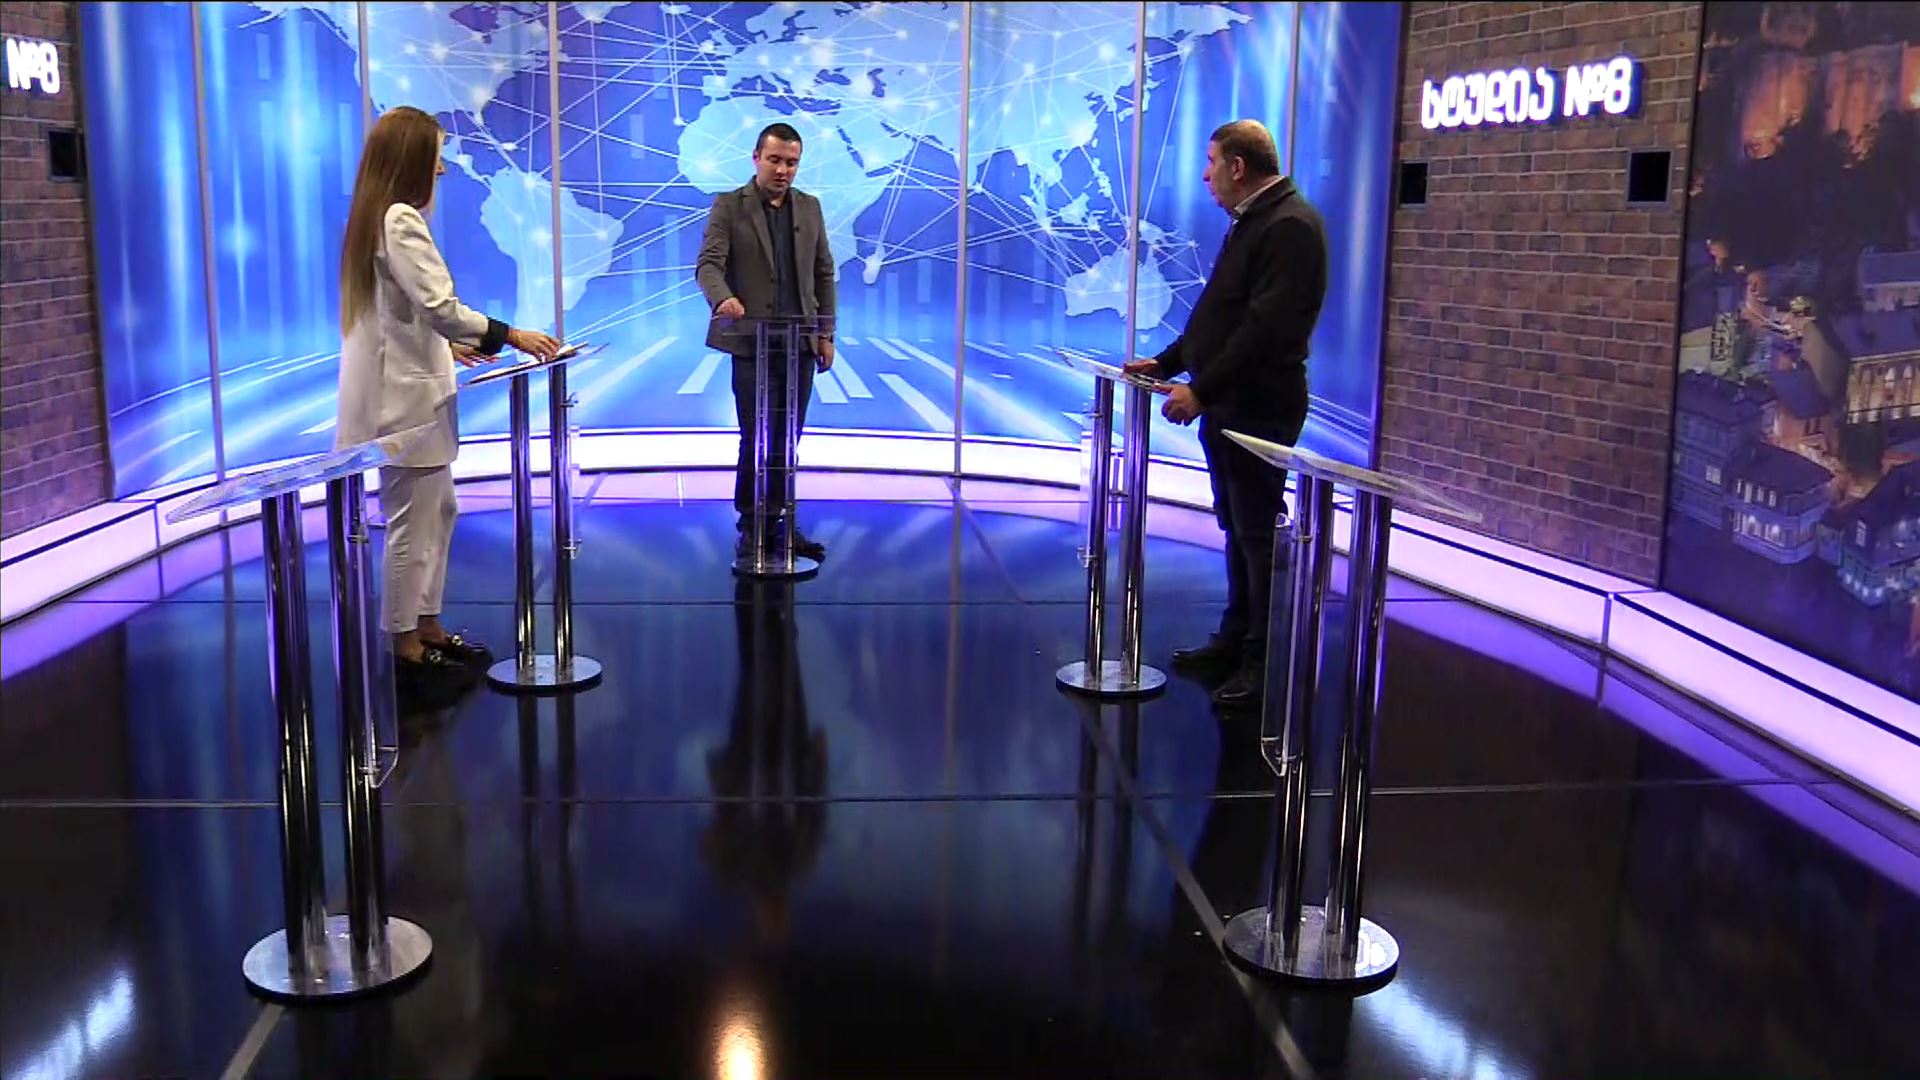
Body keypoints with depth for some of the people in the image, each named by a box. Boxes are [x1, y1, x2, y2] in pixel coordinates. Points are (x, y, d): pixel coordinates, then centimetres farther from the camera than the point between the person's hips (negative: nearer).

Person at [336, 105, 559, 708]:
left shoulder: (378, 218, 16)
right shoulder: (400, 220, -16)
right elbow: (439, 304, -24)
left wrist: (445, 345, 18)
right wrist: (508, 336, -18)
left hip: (406, 392, 11)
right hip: (401, 398, -11)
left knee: (436, 512, 17)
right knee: (412, 522, -4)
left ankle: (427, 630, 25)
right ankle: (407, 652, 4)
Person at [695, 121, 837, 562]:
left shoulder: (809, 207, 11)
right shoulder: (729, 206, -2)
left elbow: (823, 273, 14)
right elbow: (708, 263, -13)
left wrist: (826, 333, 9)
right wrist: (723, 298, -34)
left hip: (801, 343, 4)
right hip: (753, 343, -4)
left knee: (787, 441, 8)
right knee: (757, 441, -3)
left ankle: (781, 522, 16)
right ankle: (751, 525, 9)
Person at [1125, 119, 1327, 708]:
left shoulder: (1290, 225, -15)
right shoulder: (1250, 222, 18)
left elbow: (1267, 327, -23)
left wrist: (1201, 389, -23)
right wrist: (1166, 362, 20)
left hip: (1257, 409, -10)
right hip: (1226, 405, 10)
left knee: (1258, 533, -4)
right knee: (1238, 528, 15)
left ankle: (1267, 661, 3)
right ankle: (1236, 641, 25)